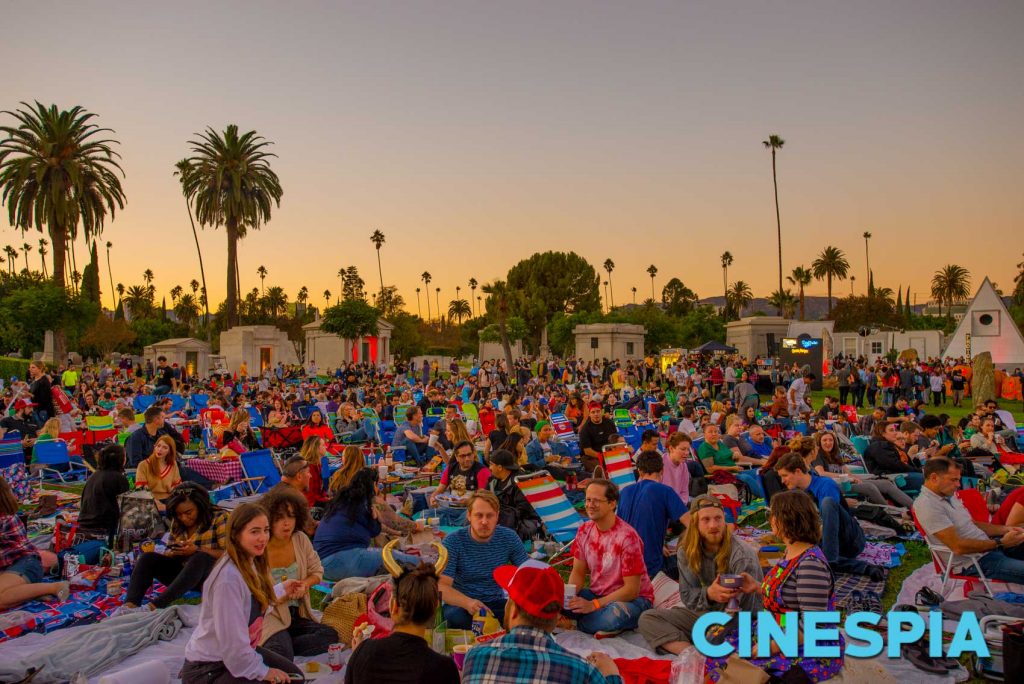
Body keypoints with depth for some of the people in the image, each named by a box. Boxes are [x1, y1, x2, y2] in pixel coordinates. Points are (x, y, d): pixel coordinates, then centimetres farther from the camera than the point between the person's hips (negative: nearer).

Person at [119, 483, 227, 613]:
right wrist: (172, 553, -10)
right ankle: (130, 604, -33)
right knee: (148, 558, -12)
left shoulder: (218, 518, -9)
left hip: (210, 573, -6)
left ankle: (155, 605, -45)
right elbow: (169, 552, 14)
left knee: (200, 558, -37)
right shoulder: (176, 522, 8)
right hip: (181, 572, 6)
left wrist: (197, 550, -25)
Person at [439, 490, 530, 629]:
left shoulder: (509, 538, -3)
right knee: (455, 618, -36)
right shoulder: (453, 541, -13)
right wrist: (467, 603, -41)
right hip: (460, 604, -2)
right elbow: (441, 586, -20)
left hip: (495, 603, 2)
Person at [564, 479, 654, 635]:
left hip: (633, 598, -6)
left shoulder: (627, 537, -21)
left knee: (614, 615, -41)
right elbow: (578, 572, 3)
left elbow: (631, 589, -20)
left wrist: (593, 605, -24)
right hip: (597, 593, 6)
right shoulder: (584, 530, -3)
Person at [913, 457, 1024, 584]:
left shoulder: (948, 496, 9)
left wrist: (1005, 529, 4)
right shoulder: (926, 505, -23)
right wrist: (1000, 543, -17)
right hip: (974, 562, -10)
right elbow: (958, 546, -24)